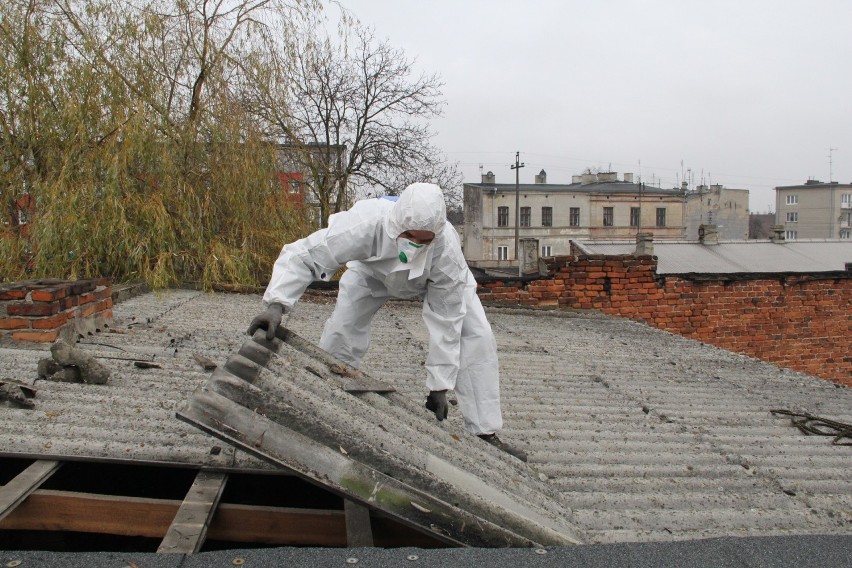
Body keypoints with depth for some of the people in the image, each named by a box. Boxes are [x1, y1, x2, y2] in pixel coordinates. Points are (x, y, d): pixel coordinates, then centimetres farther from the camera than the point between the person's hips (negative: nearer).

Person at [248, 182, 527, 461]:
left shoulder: (447, 248, -43)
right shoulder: (366, 224, -46)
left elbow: (445, 321, -34)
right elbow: (301, 256, -40)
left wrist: (439, 386, -30)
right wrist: (276, 304, -57)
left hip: (437, 277, 0)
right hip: (373, 268, 1)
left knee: (477, 336, -16)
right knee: (341, 330, -15)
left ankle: (485, 433, -5)